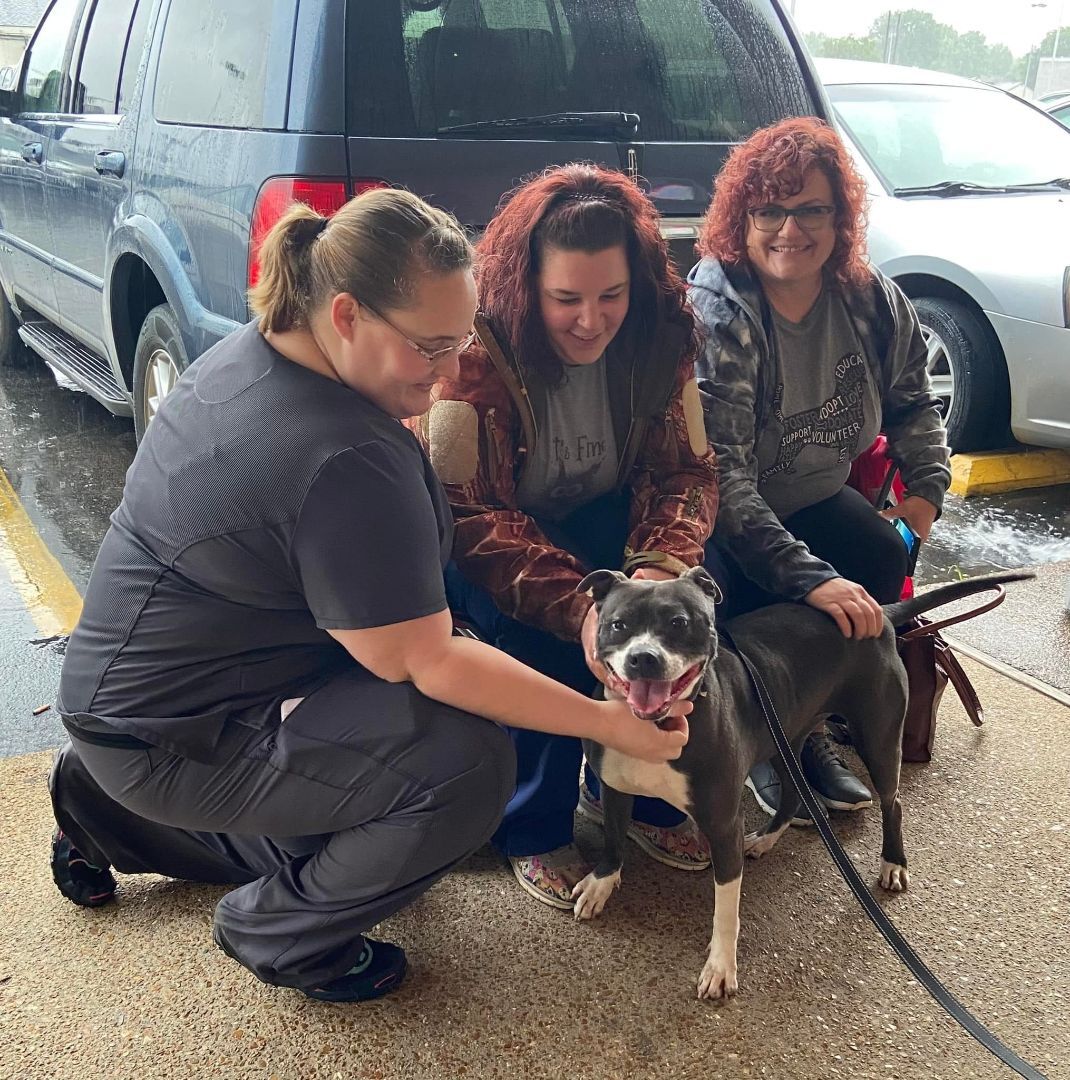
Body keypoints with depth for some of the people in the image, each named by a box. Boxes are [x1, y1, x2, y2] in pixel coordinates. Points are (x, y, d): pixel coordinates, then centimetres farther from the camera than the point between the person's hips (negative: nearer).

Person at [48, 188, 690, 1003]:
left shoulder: (247, 354, 0)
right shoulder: (345, 462, -29)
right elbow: (426, 663, -24)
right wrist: (608, 722, -18)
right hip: (172, 741, -10)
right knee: (471, 764, -21)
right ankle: (276, 930, 3)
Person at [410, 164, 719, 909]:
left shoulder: (659, 336, -11)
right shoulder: (477, 352, -26)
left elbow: (685, 467, -10)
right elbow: (464, 515, -29)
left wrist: (662, 563, -33)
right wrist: (577, 607, -44)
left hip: (596, 528, 5)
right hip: (475, 554, -4)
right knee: (545, 632, -34)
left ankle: (636, 789, 0)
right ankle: (532, 828, -8)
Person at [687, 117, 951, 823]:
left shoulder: (872, 300, -6)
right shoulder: (717, 313, -26)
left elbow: (914, 400, 15)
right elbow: (717, 473, -33)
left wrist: (927, 485, -2)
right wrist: (807, 577, -39)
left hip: (813, 498, 6)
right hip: (719, 520, -6)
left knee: (885, 556, -19)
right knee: (762, 608, -31)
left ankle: (810, 729, 2)